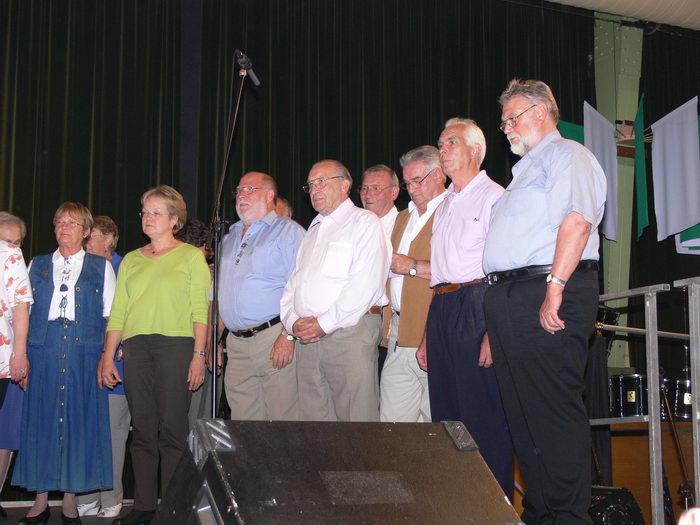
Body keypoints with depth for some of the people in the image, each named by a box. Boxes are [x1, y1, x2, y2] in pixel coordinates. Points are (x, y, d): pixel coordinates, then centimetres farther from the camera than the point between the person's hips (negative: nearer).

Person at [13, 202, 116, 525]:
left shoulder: (101, 267, 10)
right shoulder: (37, 266, 15)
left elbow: (111, 314, 7)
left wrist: (108, 353, -3)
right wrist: (21, 352, 2)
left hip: (84, 354, -2)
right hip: (42, 353, 2)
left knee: (78, 420, -1)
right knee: (40, 418, 1)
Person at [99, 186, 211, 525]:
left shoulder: (191, 256, 8)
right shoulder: (131, 261, 19)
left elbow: (201, 310, 0)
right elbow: (118, 312, 15)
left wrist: (199, 354, -10)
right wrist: (107, 356, 6)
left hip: (176, 344, -4)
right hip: (136, 347, 4)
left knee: (172, 429, -6)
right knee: (142, 430, 4)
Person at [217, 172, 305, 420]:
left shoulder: (288, 231, 0)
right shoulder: (230, 238, 22)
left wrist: (288, 336, -19)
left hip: (274, 340, -6)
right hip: (236, 343, 7)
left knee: (283, 419, -7)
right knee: (243, 424, 6)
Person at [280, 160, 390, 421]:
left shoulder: (364, 222, 1)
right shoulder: (313, 231, 25)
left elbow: (365, 283, -12)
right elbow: (292, 284, 20)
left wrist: (325, 324, -14)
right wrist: (292, 321, 0)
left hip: (350, 333, -7)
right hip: (307, 338, 7)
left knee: (355, 423, -8)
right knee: (314, 419, 6)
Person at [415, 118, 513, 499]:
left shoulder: (492, 197, -3)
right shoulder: (444, 205, 22)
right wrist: (427, 336, 18)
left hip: (477, 307, -8)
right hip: (441, 310, 8)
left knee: (484, 414, -7)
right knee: (446, 412, 11)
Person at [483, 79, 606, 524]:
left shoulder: (567, 155, -2)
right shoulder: (526, 170, 28)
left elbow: (577, 221, -18)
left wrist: (555, 289, -26)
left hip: (547, 293, -10)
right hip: (510, 299, 10)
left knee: (554, 411, -9)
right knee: (523, 413, 11)